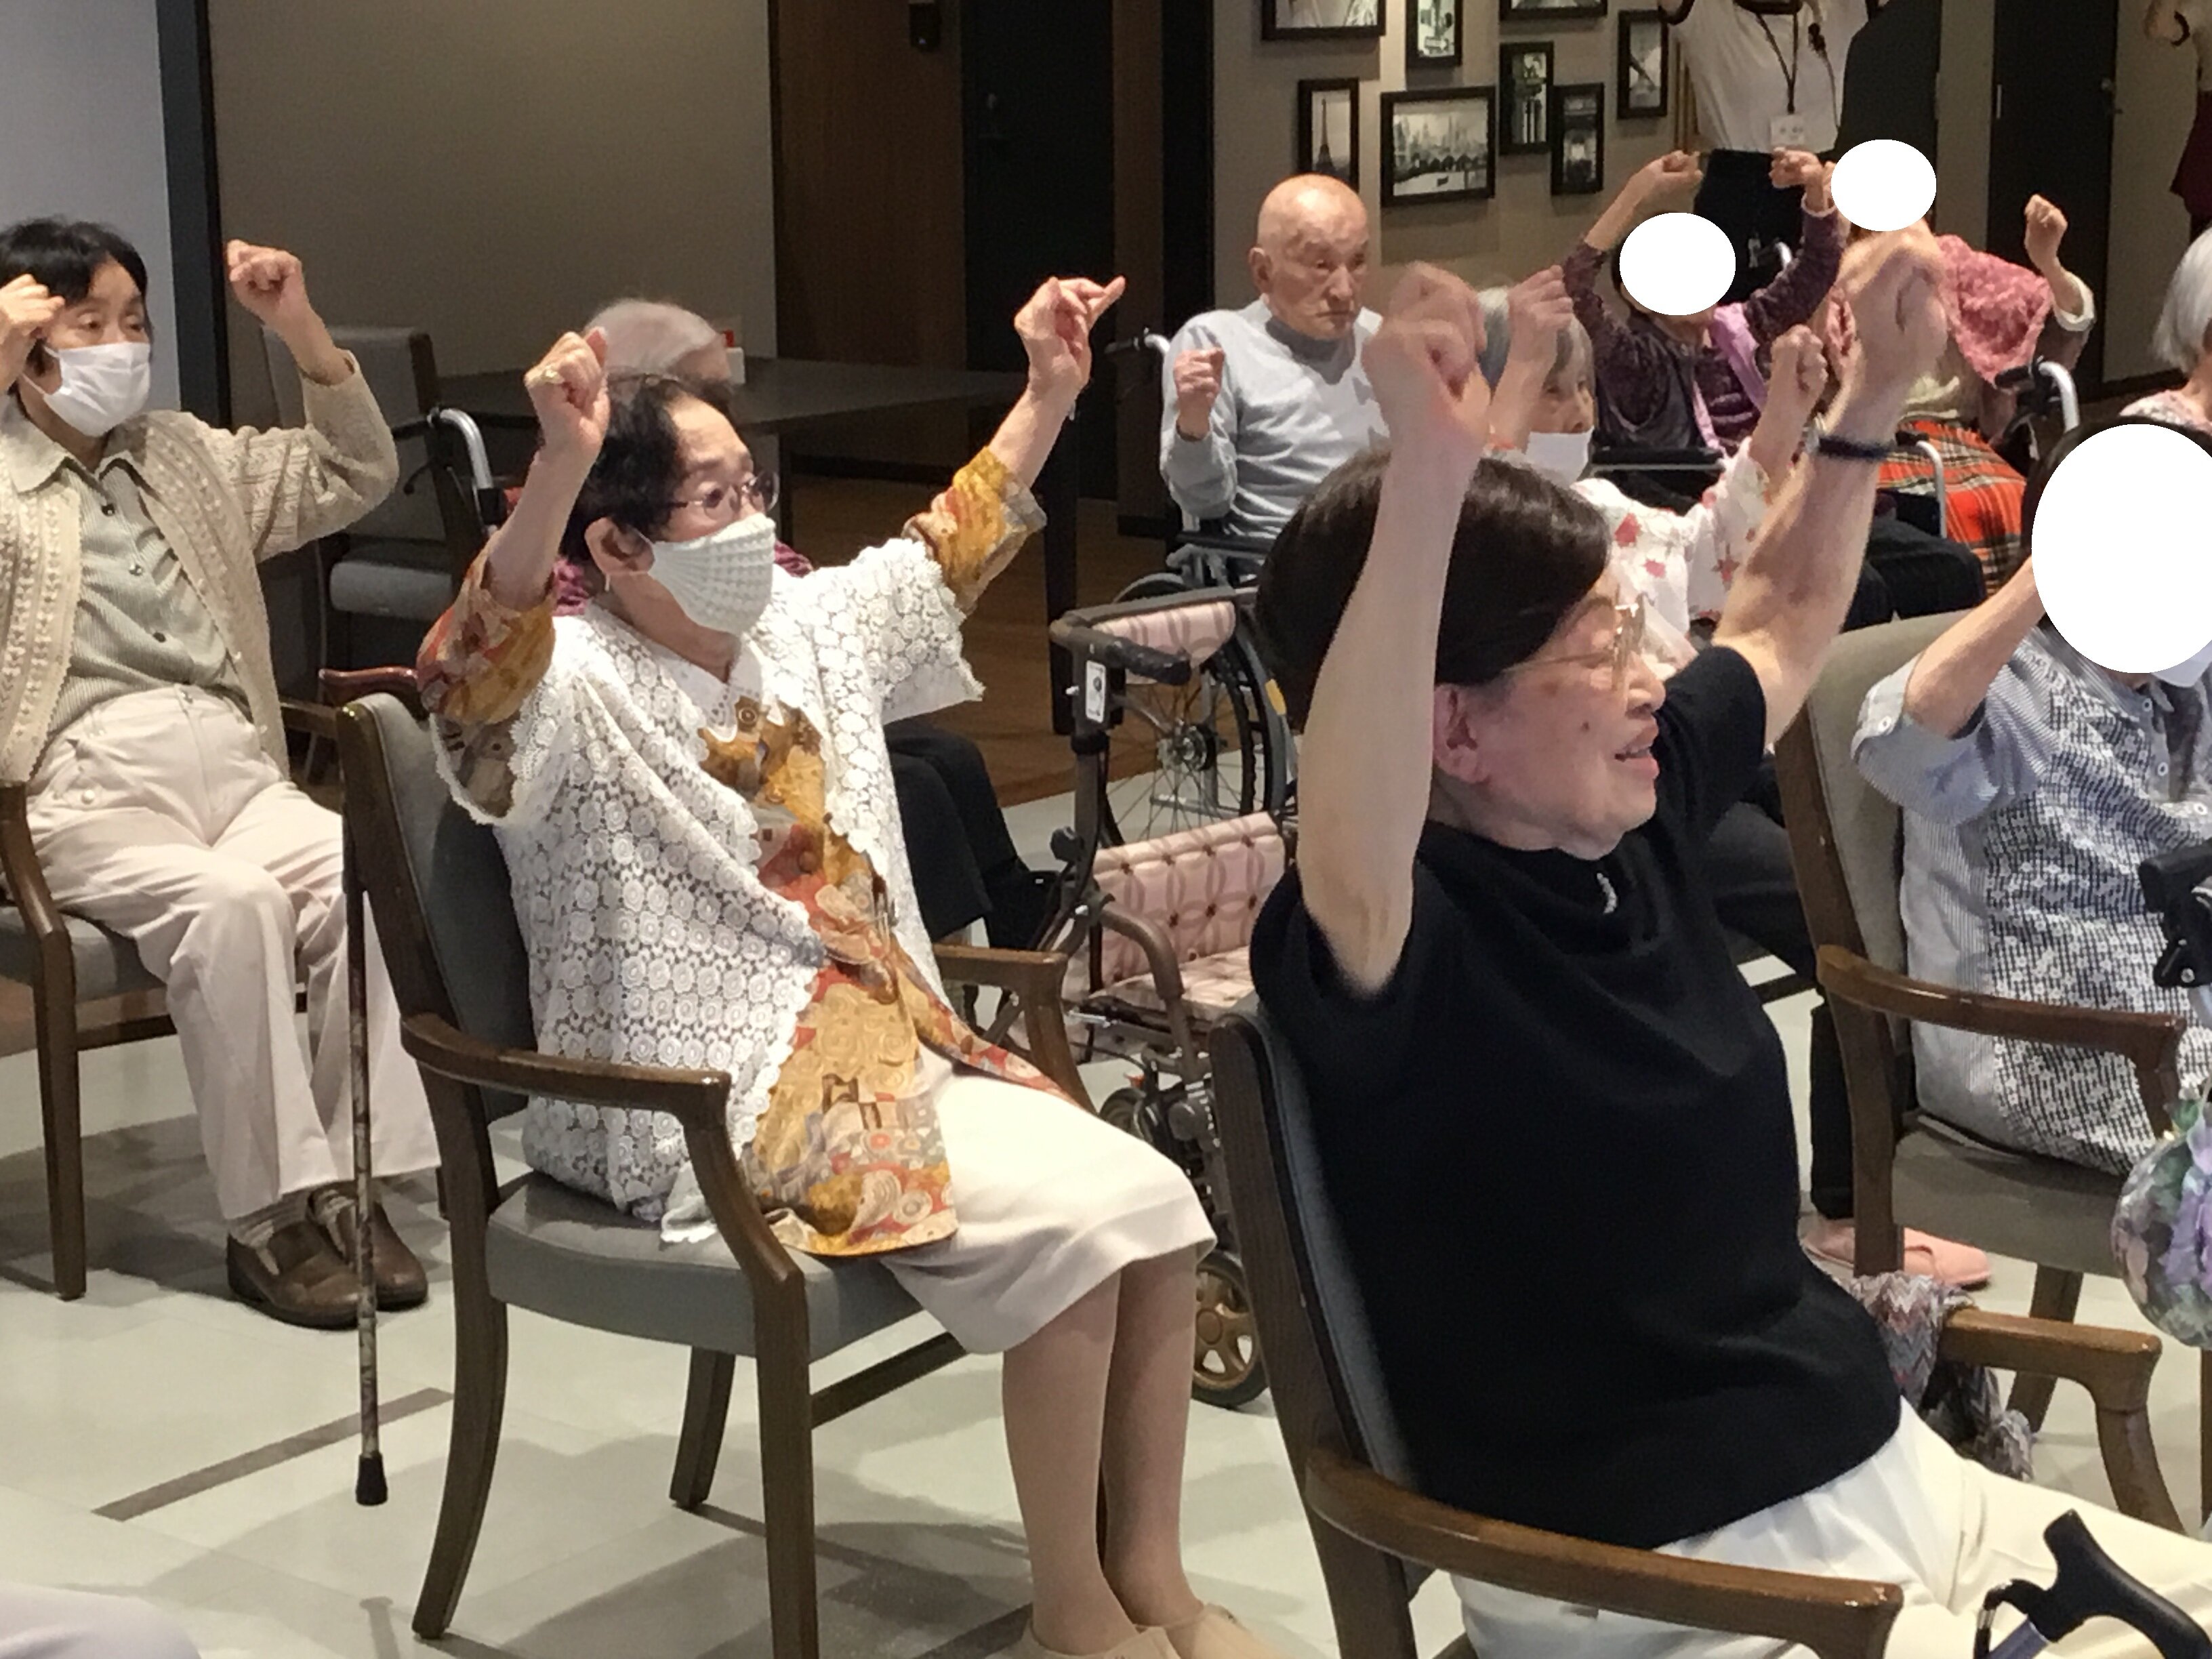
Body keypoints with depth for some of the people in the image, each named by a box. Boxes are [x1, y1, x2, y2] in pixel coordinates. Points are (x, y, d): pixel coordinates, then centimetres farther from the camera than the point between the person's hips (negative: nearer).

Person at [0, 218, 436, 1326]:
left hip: (233, 766, 5)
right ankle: (268, 1218, -26)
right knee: (229, 902, -34)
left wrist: (302, 333, 13)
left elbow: (355, 480, 25)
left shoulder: (185, 456, 24)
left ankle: (345, 1187, -20)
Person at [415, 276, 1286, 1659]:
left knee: (1153, 1198, -10)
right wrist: (562, 465, -50)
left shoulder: (809, 627, 12)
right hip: (726, 1112, -8)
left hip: (899, 1046, 8)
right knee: (1064, 1222, -23)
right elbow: (478, 670, -36)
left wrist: (1048, 396, 27)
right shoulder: (580, 692, -13)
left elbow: (947, 560, 29)